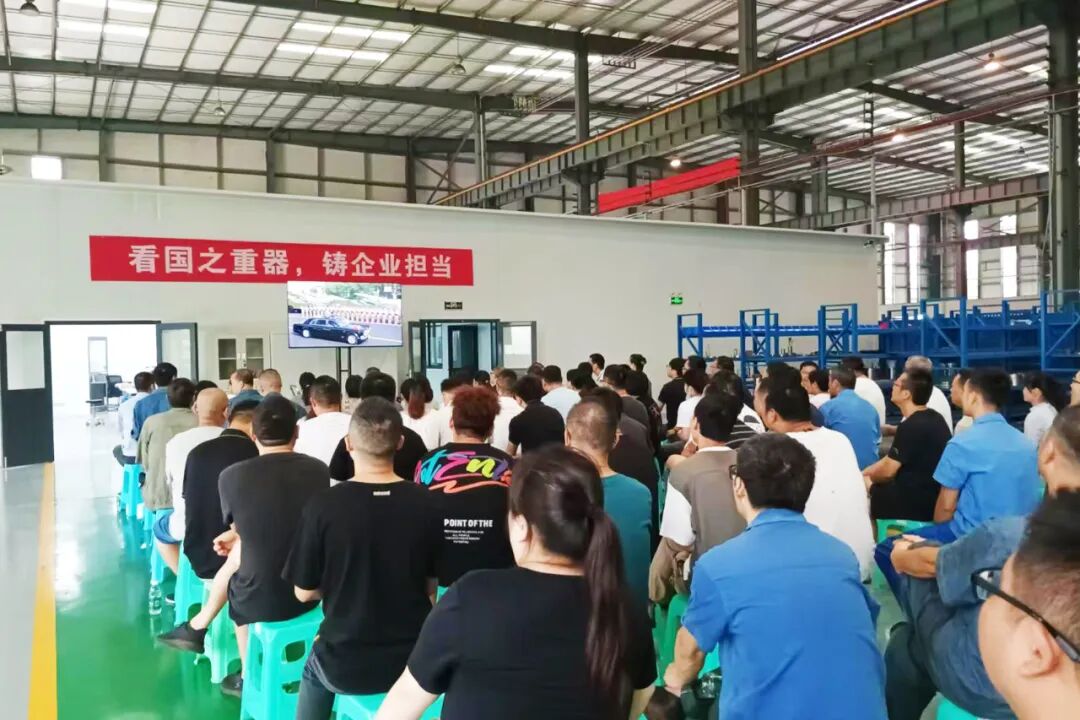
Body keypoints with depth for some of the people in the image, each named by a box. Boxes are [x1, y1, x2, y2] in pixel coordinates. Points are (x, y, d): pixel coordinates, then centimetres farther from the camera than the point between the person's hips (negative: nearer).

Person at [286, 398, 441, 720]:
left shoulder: (323, 506, -18)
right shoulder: (426, 503, -12)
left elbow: (304, 592, -7)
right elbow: (431, 586, 1)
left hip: (344, 666, -1)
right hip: (413, 660, 2)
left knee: (314, 671, 32)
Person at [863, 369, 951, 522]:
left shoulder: (911, 426, -23)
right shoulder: (934, 418, 7)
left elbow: (887, 471, -15)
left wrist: (867, 477, 6)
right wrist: (863, 473, 11)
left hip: (917, 503, -9)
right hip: (934, 498, 9)